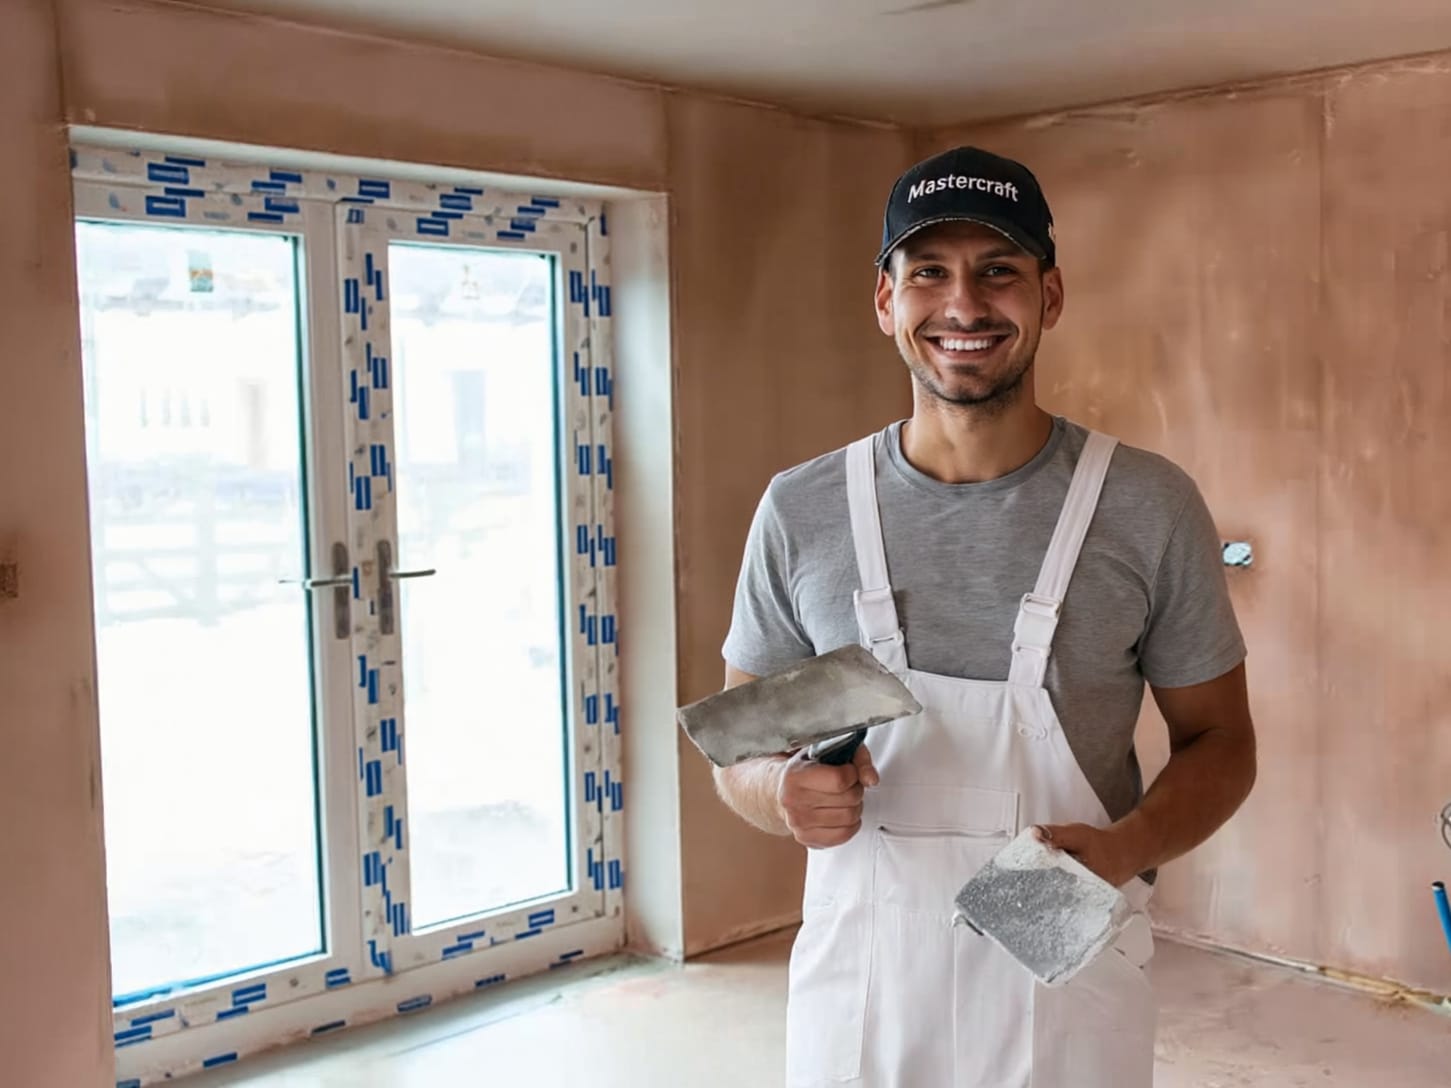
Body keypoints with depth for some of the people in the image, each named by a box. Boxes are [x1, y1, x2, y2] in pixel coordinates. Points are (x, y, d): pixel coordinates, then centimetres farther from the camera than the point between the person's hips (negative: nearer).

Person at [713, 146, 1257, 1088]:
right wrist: (784, 790, -18)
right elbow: (739, 748, 4)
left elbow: (1219, 739, 1)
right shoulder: (802, 512, -4)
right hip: (857, 992, 1)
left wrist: (1125, 849, -18)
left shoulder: (1150, 506, -8)